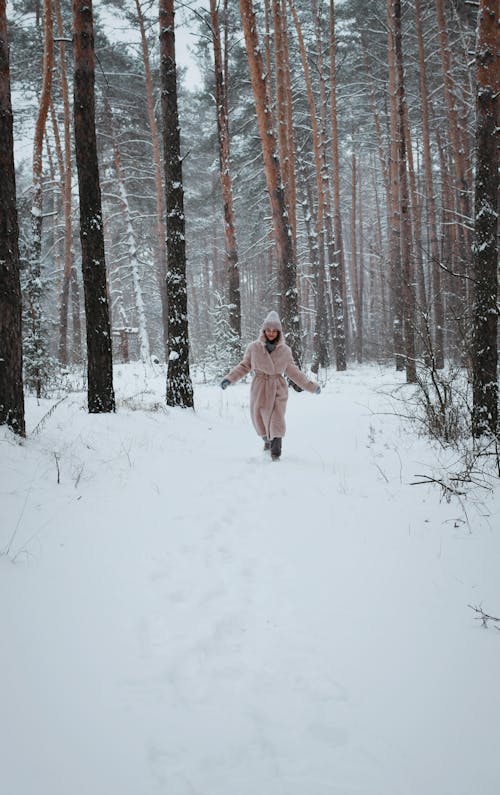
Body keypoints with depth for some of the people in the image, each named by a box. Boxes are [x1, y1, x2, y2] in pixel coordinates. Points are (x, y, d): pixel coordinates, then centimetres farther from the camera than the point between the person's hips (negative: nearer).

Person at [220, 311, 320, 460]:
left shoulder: (285, 350, -1)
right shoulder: (254, 347, -4)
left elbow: (293, 372, 9)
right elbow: (244, 366, 5)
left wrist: (310, 386, 10)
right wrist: (229, 378, -8)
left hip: (278, 389, -1)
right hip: (259, 388, 1)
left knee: (276, 421, -11)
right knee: (259, 419, 12)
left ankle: (276, 453, -2)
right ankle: (267, 440, 42)